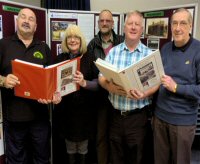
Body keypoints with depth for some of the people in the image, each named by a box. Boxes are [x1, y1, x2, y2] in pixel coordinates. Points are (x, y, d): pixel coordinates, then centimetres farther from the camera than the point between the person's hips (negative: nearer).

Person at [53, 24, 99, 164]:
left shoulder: (90, 58, -3)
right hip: (65, 109, 1)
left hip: (84, 109, -1)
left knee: (83, 147, 13)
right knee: (70, 146, 14)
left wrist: (84, 83, -27)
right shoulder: (60, 59, 2)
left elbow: (98, 84, -8)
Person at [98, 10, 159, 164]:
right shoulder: (113, 51, 5)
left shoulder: (149, 54, -2)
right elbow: (101, 77, 2)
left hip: (138, 115, -2)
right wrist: (109, 87, -19)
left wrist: (144, 94, -25)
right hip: (116, 113, 2)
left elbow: (156, 83, -6)